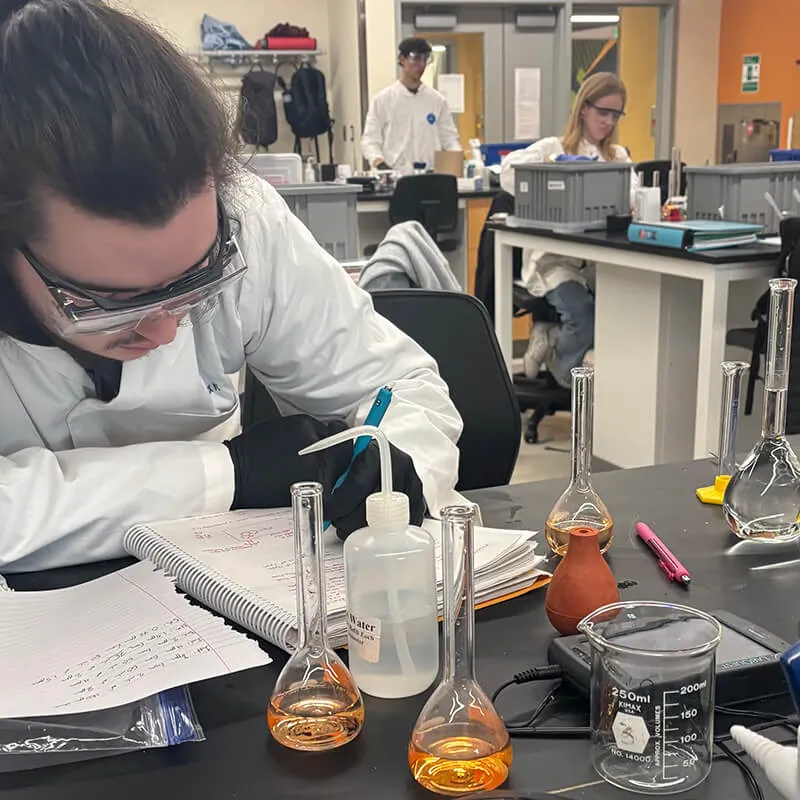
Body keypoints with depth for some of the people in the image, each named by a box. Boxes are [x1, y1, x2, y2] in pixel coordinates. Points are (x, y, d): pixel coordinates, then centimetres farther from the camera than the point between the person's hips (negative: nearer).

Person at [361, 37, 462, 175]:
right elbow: (369, 140, 1)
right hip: (395, 175, -2)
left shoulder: (437, 100, 10)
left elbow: (450, 137, 12)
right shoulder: (383, 99, 4)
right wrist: (379, 163, -19)